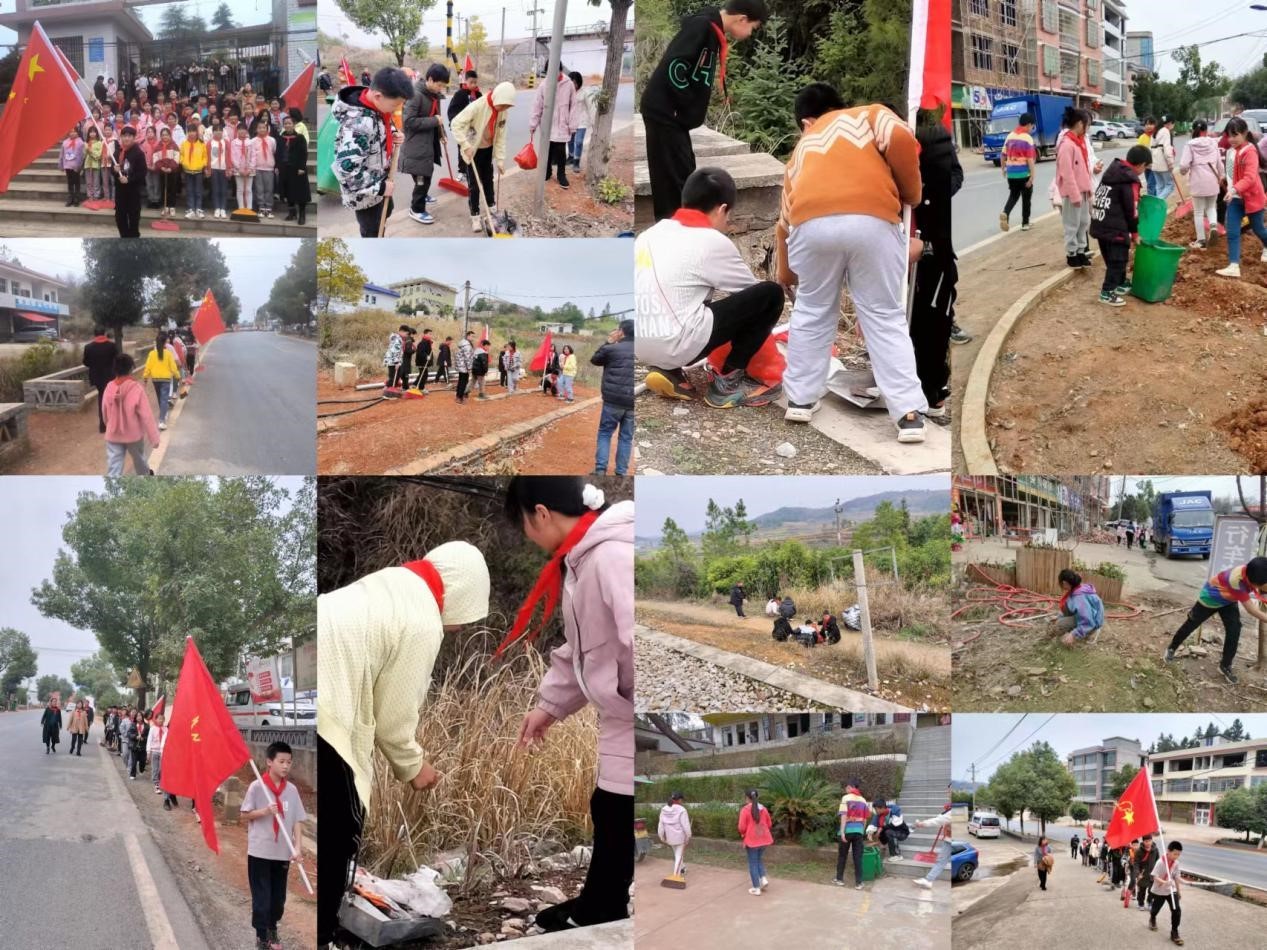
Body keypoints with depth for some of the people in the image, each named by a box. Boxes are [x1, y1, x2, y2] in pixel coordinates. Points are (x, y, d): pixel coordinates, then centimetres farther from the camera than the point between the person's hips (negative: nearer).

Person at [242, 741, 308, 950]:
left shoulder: (292, 790, 2)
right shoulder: (256, 786, -8)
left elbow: (298, 820, 2)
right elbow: (245, 814, -3)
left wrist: (298, 848, -7)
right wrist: (265, 811, -20)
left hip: (283, 853, 4)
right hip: (260, 852, -4)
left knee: (278, 897, 13)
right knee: (261, 897, -1)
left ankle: (272, 929, 35)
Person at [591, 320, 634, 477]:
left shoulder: (612, 349, -6)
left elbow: (594, 359, 10)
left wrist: (608, 343, 12)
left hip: (613, 400, -3)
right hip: (632, 402, 3)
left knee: (604, 434, 9)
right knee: (626, 437, 10)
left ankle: (600, 469, 0)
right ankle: (621, 472, 8)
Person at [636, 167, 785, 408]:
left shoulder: (652, 232, 16)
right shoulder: (712, 241, -2)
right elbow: (752, 290, 12)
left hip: (639, 342, 7)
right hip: (675, 344, -7)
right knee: (770, 295, 2)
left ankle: (667, 369, 14)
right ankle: (729, 381, 5)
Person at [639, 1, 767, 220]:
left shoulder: (712, 32, 12)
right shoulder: (701, 26, -16)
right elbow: (674, 66, -24)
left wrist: (695, 112, 7)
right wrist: (690, 108, -16)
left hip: (674, 114, 9)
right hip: (664, 111, -9)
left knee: (680, 178, 12)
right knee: (676, 180, -8)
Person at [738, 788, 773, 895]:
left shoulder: (745, 810, -14)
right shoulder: (763, 809, 1)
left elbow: (742, 827, -13)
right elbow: (768, 824, 9)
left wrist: (743, 834, 8)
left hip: (751, 840, -4)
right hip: (763, 839, 5)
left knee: (753, 863, 6)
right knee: (759, 859, 25)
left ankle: (756, 888, 7)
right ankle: (763, 879, 7)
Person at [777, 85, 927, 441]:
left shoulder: (802, 150, 34)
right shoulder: (869, 114, 25)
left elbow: (784, 220, 37)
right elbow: (901, 141, 3)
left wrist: (785, 275, 50)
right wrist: (910, 194, 17)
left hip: (812, 223, 2)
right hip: (872, 220, -2)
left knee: (811, 312, 23)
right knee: (885, 317, 8)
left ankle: (800, 399, 29)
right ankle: (909, 413, 4)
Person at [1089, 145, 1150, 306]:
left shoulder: (1113, 171, 12)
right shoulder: (1130, 181, -14)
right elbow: (1131, 210, -12)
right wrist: (1134, 233, -1)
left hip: (1099, 224, 9)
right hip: (1115, 227, -9)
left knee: (1112, 257, 21)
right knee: (1117, 259, 0)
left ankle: (1121, 283, 35)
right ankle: (1107, 292, 1)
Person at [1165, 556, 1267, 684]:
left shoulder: (1256, 574, -28)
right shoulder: (1236, 580, -47)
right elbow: (1251, 610, -42)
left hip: (1230, 600, 5)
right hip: (1211, 597, -5)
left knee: (1234, 631, -4)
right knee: (1191, 624, 13)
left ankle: (1225, 666, 13)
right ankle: (1171, 648, 36)